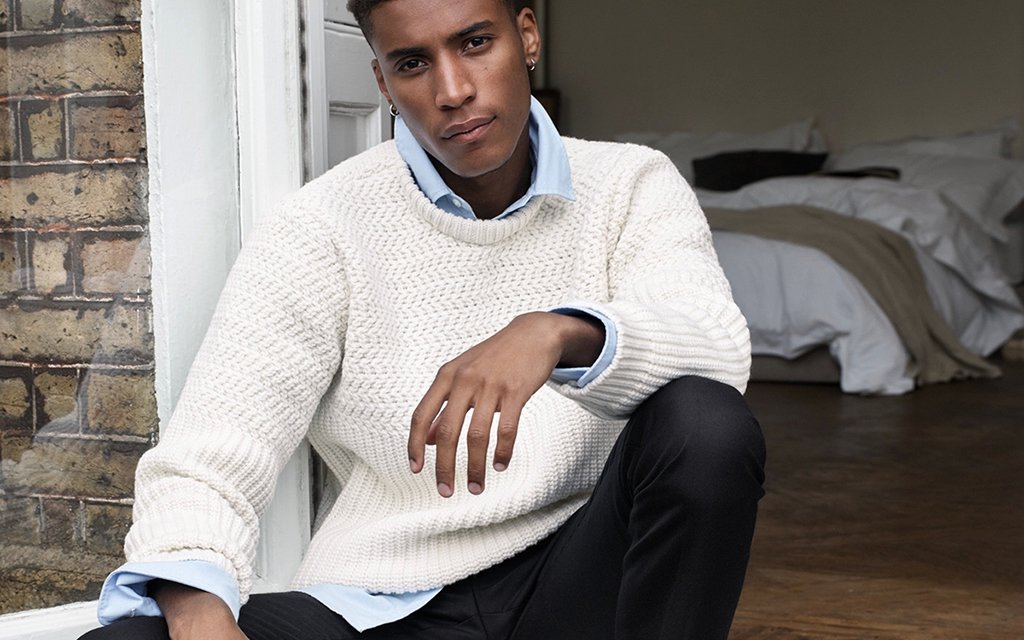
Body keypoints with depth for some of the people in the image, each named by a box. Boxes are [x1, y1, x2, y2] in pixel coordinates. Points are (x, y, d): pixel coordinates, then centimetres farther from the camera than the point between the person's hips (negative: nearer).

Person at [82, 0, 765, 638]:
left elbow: (719, 343, -17)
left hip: (576, 578, 1)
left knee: (707, 424, -28)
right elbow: (203, 465, -11)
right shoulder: (325, 226, -4)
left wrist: (560, 331, -38)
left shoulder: (630, 186, 2)